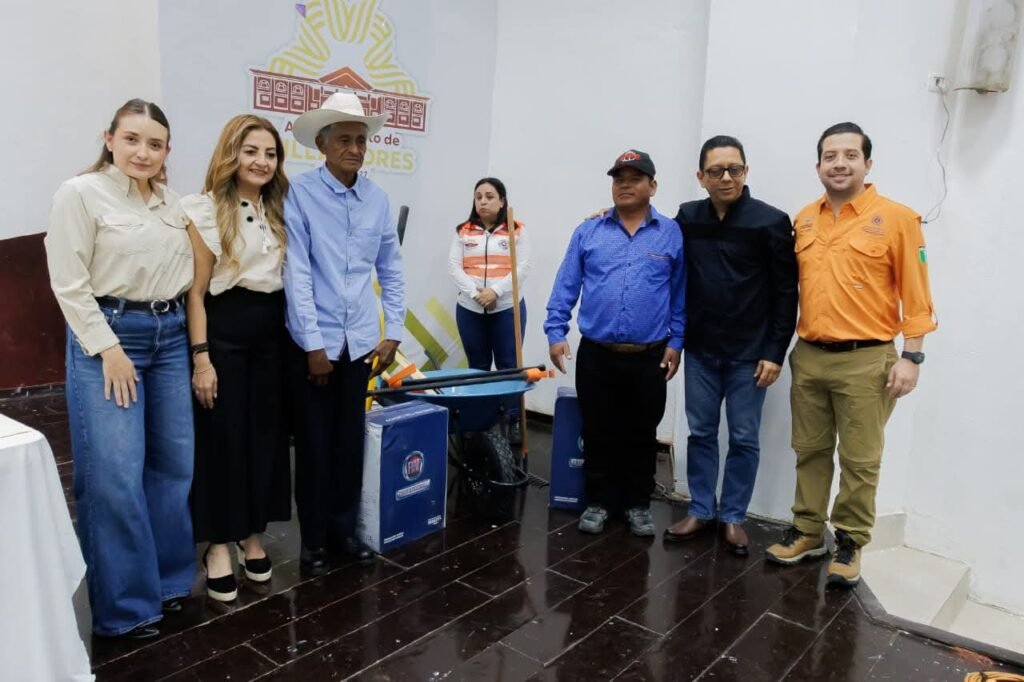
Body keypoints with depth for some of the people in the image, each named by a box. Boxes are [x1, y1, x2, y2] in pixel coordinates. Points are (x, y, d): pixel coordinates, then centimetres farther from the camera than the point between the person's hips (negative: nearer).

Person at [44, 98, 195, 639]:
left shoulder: (172, 203, 12)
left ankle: (166, 579, 26)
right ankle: (122, 605, 12)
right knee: (116, 475, -3)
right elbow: (69, 284, -9)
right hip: (110, 334, -6)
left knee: (173, 463, 9)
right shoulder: (80, 193, -5)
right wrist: (109, 349, -13)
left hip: (170, 335, 6)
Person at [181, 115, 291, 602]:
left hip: (271, 332, 5)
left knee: (265, 435, 11)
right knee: (222, 439, 3)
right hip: (225, 332, -5)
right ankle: (218, 544, 19)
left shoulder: (278, 211, 11)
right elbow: (195, 292, -9)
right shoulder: (206, 211, -6)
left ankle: (251, 535, 28)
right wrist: (201, 357, -14)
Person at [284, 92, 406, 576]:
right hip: (314, 340, -4)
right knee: (314, 441, 7)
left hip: (361, 340, 4)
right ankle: (314, 538, 22)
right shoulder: (300, 193, -9)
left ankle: (343, 528, 29)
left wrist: (393, 332, 6)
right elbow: (296, 272, -12)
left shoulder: (378, 198, 5)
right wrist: (314, 343, -13)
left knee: (350, 439, 13)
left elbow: (391, 269, 10)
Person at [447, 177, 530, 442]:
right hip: (469, 309, 2)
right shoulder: (463, 232, 7)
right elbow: (454, 267, -1)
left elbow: (523, 267, -5)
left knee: (508, 366, 1)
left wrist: (495, 291, -17)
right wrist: (475, 293, -15)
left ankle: (513, 421, 9)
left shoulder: (516, 231, 3)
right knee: (478, 367, 10)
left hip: (508, 308, -2)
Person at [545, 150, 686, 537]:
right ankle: (598, 502, 25)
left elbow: (681, 295, 3)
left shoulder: (671, 234, 2)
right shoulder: (588, 232, 4)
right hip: (596, 355, 1)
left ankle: (638, 504, 27)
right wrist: (556, 332, -3)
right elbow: (565, 286, 3)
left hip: (649, 358, 0)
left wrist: (675, 343, -1)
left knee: (642, 435, 11)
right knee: (598, 433, 10)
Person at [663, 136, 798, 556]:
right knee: (700, 432, 11)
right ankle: (701, 509, 25)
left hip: (749, 354, -3)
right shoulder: (687, 218, 2)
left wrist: (775, 352, -9)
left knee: (744, 439, 7)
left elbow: (786, 292, -8)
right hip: (700, 350, 3)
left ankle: (733, 516, 21)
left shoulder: (770, 222, -8)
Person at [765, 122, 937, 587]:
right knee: (810, 452, 13)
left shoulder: (897, 218, -5)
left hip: (866, 360, -4)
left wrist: (911, 356, -9)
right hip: (808, 356, 4)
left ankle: (850, 543, 20)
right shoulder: (802, 221, 8)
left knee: (860, 461, 5)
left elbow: (915, 296, -5)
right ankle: (808, 532, 27)